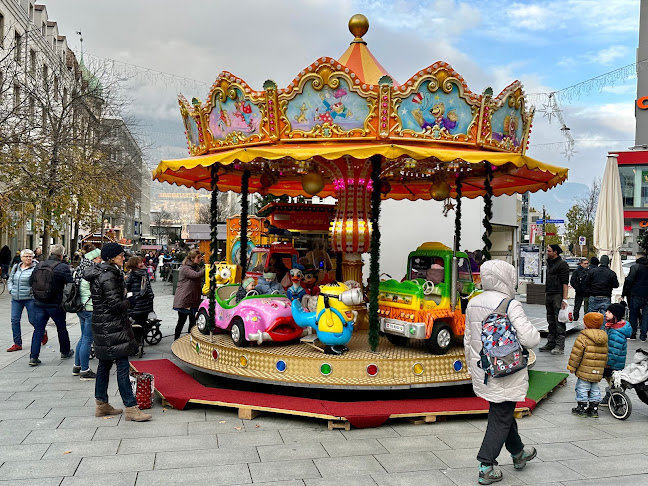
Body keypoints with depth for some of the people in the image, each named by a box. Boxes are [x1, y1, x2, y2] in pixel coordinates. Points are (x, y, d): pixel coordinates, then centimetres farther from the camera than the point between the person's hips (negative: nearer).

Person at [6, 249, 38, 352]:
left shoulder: (35, 268, -7)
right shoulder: (16, 267, 11)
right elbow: (10, 280, 20)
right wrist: (11, 290, 5)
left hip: (30, 298, -5)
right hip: (16, 299, 5)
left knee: (32, 320, 1)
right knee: (14, 320, 3)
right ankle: (17, 344, 12)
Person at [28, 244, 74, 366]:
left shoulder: (39, 265, 2)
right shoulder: (63, 267, -15)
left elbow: (31, 281, 10)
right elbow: (71, 284, -18)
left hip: (39, 303, 4)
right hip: (56, 305, -4)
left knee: (38, 329, 7)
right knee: (62, 328, 15)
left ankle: (33, 357, 2)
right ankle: (65, 352, 29)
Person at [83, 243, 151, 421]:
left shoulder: (99, 273, 13)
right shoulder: (108, 276, -19)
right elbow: (115, 304, -21)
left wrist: (123, 298, 5)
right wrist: (127, 302, -2)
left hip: (102, 325, 11)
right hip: (112, 326, -11)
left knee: (104, 364, 16)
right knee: (123, 366, -8)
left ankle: (101, 404, 25)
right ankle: (131, 408, -6)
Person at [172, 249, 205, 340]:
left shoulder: (197, 268, 13)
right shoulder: (185, 269, -14)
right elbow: (197, 275, -31)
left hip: (193, 300, 7)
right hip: (183, 300, -7)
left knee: (193, 321, 10)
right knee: (182, 321, 2)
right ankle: (176, 340, 16)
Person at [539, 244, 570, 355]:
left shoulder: (562, 264, -9)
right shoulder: (549, 263, 17)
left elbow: (565, 283, -14)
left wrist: (564, 299, -19)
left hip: (558, 296, -9)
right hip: (548, 296, 9)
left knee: (559, 322, -5)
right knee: (551, 322, 13)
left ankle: (560, 346, -2)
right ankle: (551, 343, 20)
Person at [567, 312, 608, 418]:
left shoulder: (583, 337, -15)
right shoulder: (604, 338, 9)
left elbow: (577, 353, -14)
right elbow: (605, 355, 17)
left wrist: (572, 366, -5)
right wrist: (602, 367, 28)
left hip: (585, 370, -7)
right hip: (598, 372, 7)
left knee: (582, 388, 2)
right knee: (594, 389, 15)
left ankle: (582, 408, 6)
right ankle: (594, 409, 19)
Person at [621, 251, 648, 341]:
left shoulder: (635, 266, -8)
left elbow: (629, 281, -13)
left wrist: (624, 293, -7)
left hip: (636, 295, -4)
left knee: (633, 315, 8)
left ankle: (633, 334, 11)